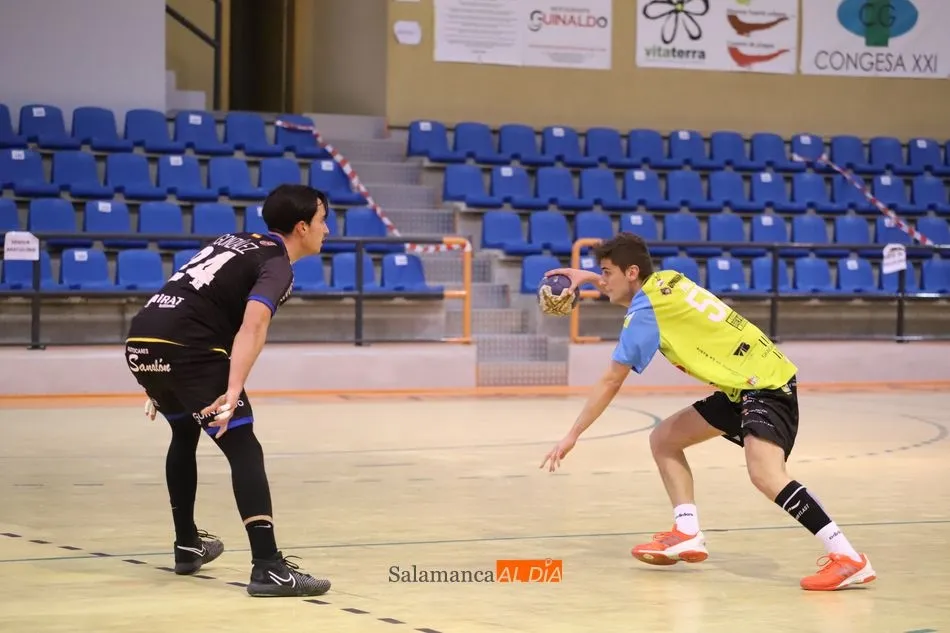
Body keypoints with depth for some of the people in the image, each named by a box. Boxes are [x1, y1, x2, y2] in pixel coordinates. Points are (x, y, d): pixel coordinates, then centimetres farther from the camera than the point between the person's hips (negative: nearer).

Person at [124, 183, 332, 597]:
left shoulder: (237, 242, 25)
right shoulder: (276, 265, -1)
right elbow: (252, 326, -20)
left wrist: (161, 385, 36)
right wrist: (233, 392, -31)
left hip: (140, 341, 9)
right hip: (185, 348, -9)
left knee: (185, 433, 30)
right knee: (244, 450, -7)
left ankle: (188, 546, 41)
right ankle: (268, 568, -17)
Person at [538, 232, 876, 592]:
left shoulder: (645, 313, -14)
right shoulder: (665, 280, 8)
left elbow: (609, 384, -9)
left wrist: (572, 436, -2)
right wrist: (588, 278, 36)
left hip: (766, 385, -10)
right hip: (742, 388, 10)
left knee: (765, 475, -30)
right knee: (663, 440, 12)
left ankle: (847, 559, -33)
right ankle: (687, 535, 8)